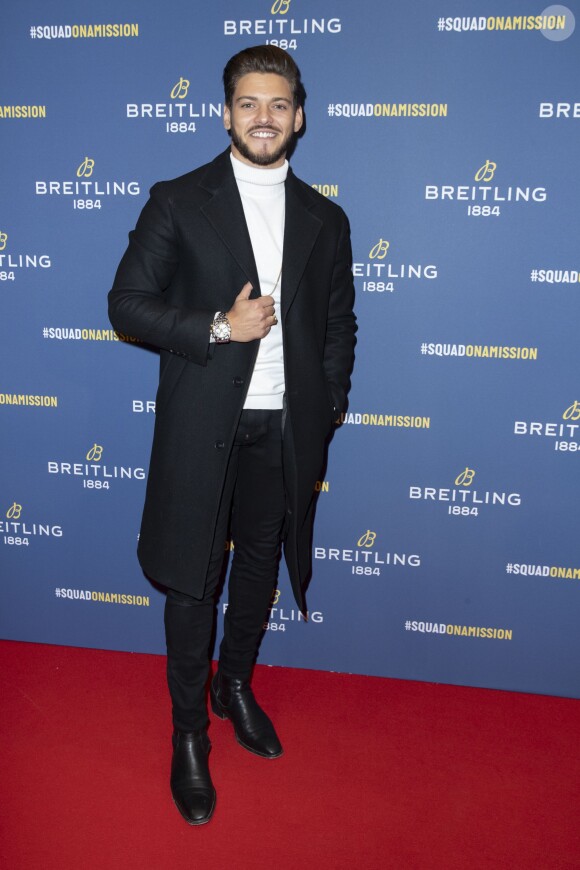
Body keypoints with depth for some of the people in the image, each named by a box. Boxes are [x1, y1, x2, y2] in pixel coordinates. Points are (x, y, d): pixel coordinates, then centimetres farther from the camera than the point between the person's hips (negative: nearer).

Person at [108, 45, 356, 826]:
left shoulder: (325, 220, 6)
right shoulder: (178, 202, -3)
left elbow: (338, 327, 11)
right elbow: (127, 306, -6)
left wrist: (324, 416, 4)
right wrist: (218, 327, -17)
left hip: (284, 431, 3)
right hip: (203, 428, -3)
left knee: (261, 568, 18)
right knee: (192, 581, 6)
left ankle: (236, 685, 43)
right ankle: (189, 735, 24)